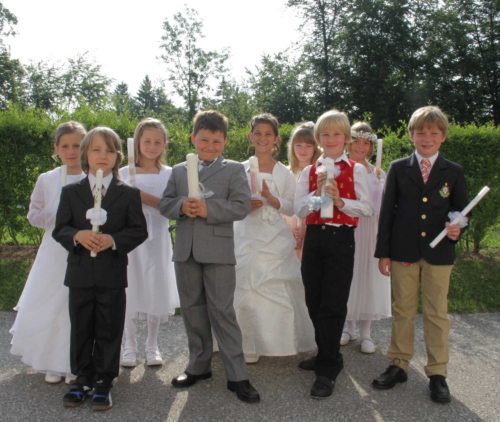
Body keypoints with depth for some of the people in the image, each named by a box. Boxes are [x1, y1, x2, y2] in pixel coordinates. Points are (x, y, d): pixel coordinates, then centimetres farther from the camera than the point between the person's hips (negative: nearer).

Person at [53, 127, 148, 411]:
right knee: (81, 330, 11)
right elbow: (59, 229, 3)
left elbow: (139, 230, -3)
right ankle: (82, 379, 26)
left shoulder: (129, 193, 1)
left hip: (113, 274, -1)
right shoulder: (71, 192, 6)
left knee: (109, 331, 7)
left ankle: (104, 382, 19)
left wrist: (114, 240, -19)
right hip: (80, 273, 2)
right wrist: (77, 235, -19)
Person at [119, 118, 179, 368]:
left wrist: (144, 196, -20)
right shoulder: (125, 173, 3)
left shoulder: (169, 174, 3)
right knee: (129, 291, 3)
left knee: (156, 291, 6)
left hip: (157, 238, 0)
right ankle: (129, 346, 18)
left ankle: (152, 345, 22)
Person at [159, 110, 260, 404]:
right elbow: (165, 204, 7)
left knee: (222, 311, -3)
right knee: (193, 310, 13)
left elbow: (241, 206, -10)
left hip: (218, 251, -4)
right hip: (185, 250, 4)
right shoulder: (179, 170, 12)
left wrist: (208, 209, -21)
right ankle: (199, 365, 28)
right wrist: (181, 206, -15)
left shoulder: (234, 170, 1)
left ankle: (237, 375, 4)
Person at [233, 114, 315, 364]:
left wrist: (270, 198, -16)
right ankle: (250, 347, 11)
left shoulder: (284, 173, 4)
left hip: (276, 240, -1)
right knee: (246, 292, -1)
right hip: (247, 238, 1)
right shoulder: (241, 170, 7)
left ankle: (278, 342, 17)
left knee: (277, 291, -1)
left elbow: (292, 208, 0)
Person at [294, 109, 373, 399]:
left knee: (333, 304, -3)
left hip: (341, 239, -4)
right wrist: (317, 193, -13)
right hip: (314, 238, 4)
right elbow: (299, 209, 3)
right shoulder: (309, 172, 10)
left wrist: (340, 201, -19)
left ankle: (328, 369, 5)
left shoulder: (356, 170, 0)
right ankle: (327, 355, 30)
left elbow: (367, 209, -4)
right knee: (314, 301, 11)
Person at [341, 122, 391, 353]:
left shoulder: (378, 174, 4)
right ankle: (348, 327, 25)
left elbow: (379, 208, -2)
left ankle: (366, 332, 16)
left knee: (368, 276, 4)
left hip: (369, 232, 0)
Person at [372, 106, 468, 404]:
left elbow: (461, 211, 6)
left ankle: (438, 373, 17)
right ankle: (399, 365, 23)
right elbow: (387, 211, 2)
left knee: (437, 313, 6)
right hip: (403, 252, 1)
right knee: (403, 310, 11)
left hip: (439, 253, 0)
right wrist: (383, 252, -2)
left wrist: (457, 229, -18)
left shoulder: (454, 172, 3)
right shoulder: (398, 169, 3)